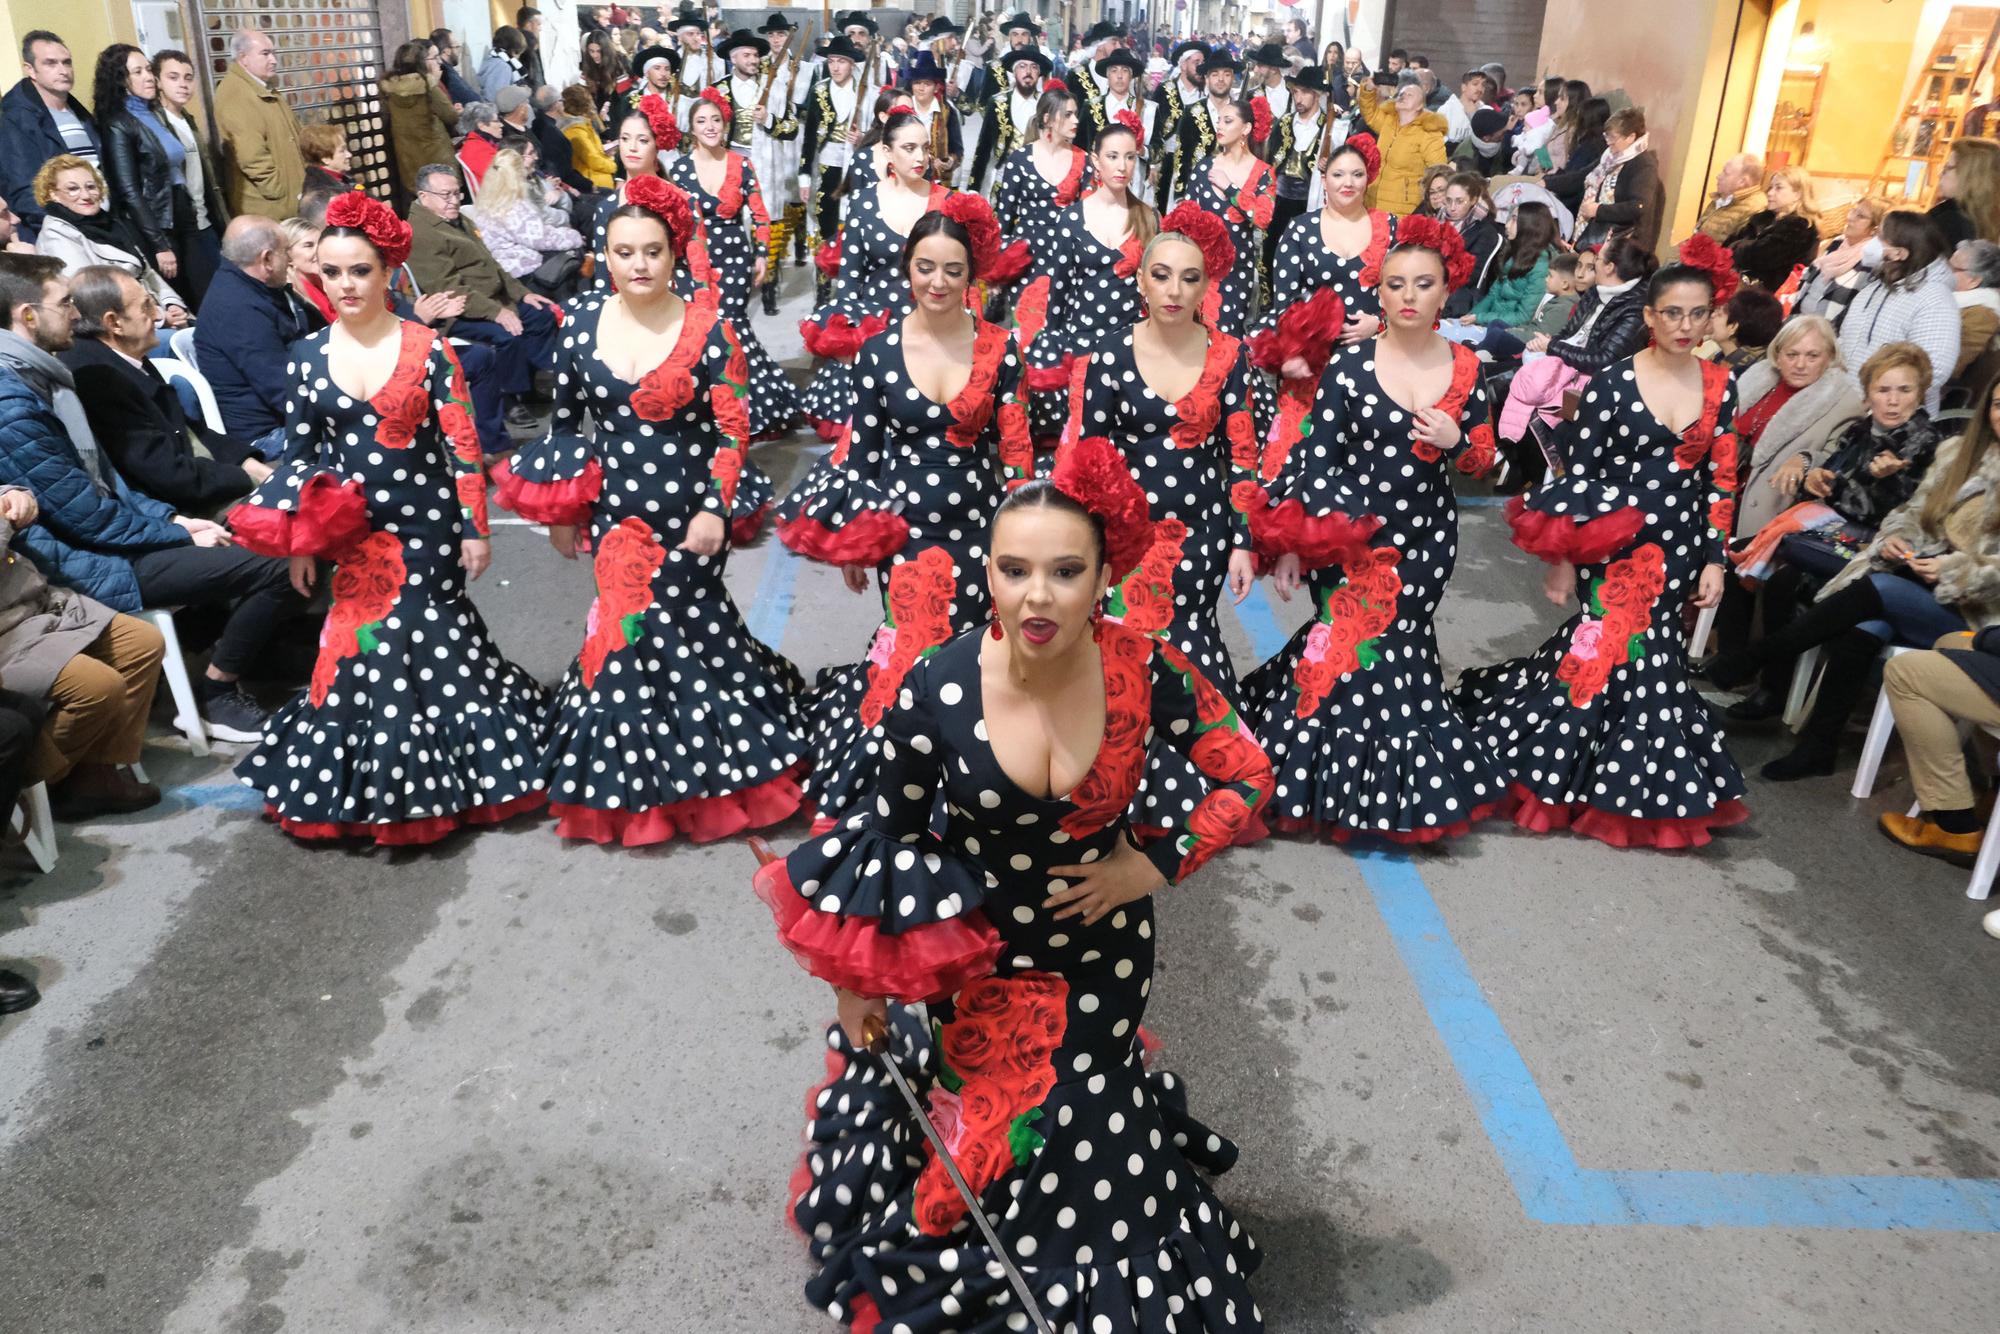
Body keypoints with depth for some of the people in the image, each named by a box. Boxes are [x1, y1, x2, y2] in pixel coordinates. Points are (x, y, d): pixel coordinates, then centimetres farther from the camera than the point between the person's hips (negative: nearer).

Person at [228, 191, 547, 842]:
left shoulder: (427, 348, -6)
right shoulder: (308, 355, 3)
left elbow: (461, 444, -5)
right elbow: (300, 453, 8)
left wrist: (475, 527, -7)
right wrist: (297, 543, 6)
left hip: (425, 521, -3)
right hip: (349, 530, 3)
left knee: (432, 641, 1)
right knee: (360, 643, 6)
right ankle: (371, 786, 23)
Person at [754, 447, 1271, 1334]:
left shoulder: (1145, 672, -21)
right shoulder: (938, 690, -22)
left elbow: (1249, 777, -6)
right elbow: (887, 830, -7)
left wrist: (1152, 868, -14)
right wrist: (854, 980, 0)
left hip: (1100, 956, 1)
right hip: (964, 953, 0)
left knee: (1078, 1142, 18)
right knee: (969, 1136, 18)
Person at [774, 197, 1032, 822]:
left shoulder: (1000, 350, -1)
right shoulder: (879, 351, -1)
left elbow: (1015, 449, 2)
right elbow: (860, 449, 4)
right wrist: (849, 543, 5)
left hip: (976, 523, 1)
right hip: (902, 524, -1)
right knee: (919, 656, -2)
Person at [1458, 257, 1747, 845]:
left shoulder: (1720, 387, 4)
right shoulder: (1611, 383, -7)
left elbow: (1722, 479, 6)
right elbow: (1577, 475, -6)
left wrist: (1715, 559, 3)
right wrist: (1563, 558, -8)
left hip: (1679, 547, 3)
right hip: (1613, 546, -3)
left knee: (1642, 645, 5)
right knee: (1619, 645, -3)